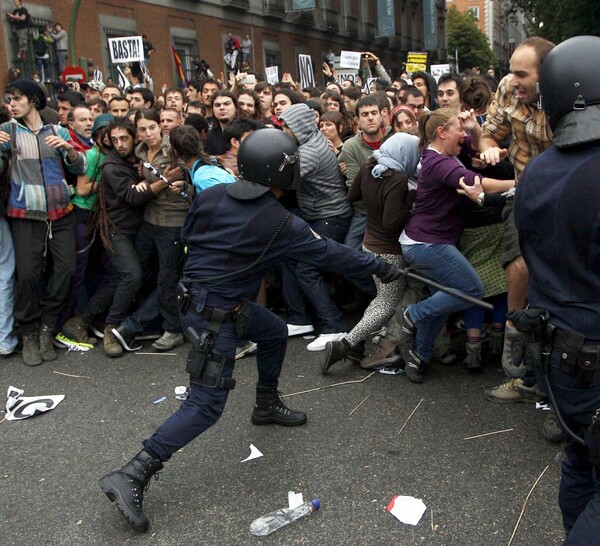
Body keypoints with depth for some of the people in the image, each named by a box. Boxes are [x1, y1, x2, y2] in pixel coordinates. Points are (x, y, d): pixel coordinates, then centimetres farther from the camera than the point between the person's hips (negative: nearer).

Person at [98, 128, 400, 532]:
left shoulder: (211, 195, -5)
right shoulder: (278, 224, -18)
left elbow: (187, 235, 11)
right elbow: (331, 254, -9)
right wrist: (379, 267, 3)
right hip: (216, 317, -8)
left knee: (276, 332, 25)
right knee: (206, 406, -3)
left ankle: (267, 406, 44)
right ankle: (132, 477, -5)